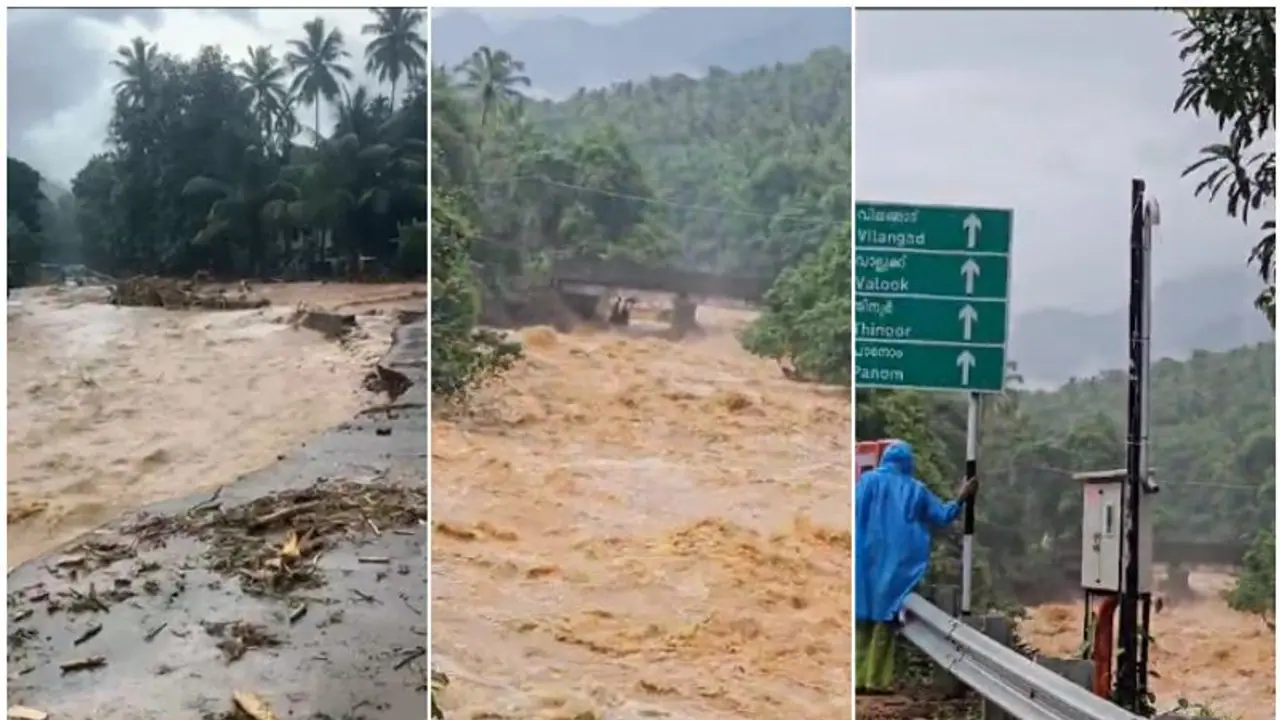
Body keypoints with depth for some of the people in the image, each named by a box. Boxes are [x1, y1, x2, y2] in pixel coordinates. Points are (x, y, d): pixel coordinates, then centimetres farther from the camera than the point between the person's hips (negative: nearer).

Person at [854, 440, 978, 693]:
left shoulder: (868, 480, 0)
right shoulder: (916, 489, 6)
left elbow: (854, 512, -6)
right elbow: (942, 516, 15)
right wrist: (960, 499, 29)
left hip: (867, 561, 0)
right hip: (898, 562, 0)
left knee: (863, 618, 6)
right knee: (886, 616, 4)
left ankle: (859, 678, 2)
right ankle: (876, 679, 1)